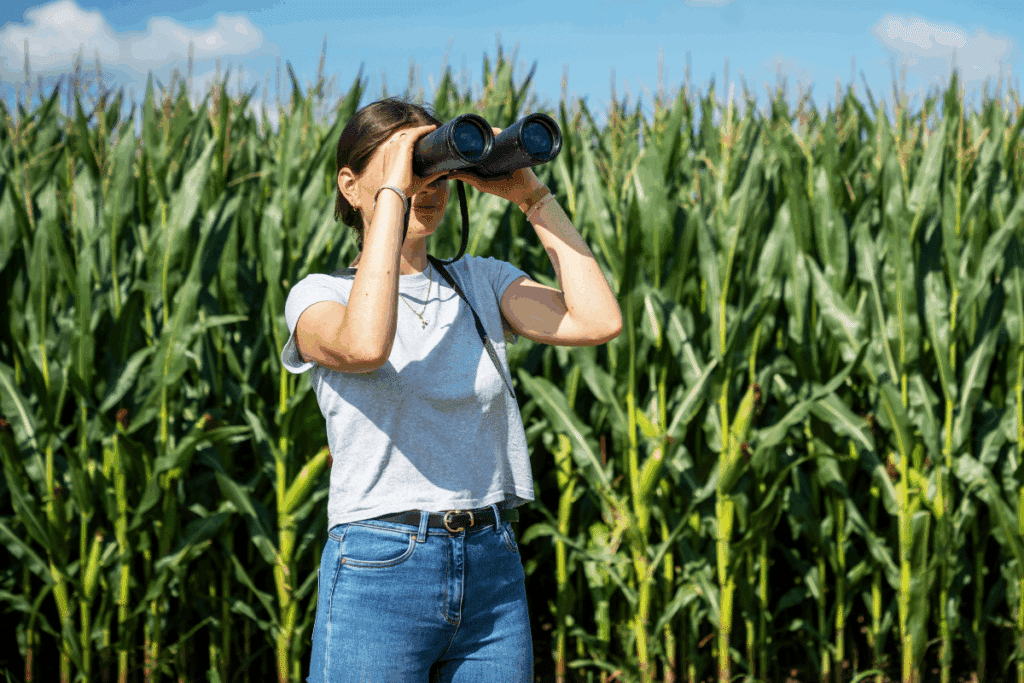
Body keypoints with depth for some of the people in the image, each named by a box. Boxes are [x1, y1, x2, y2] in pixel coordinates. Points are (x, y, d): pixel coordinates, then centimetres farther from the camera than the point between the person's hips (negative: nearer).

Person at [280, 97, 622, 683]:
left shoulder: (482, 282, 12)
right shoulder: (319, 297, 0)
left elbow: (599, 321, -5)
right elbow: (365, 346, -25)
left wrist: (532, 196, -2)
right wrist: (393, 192, -18)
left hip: (494, 570, 4)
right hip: (380, 571, -4)